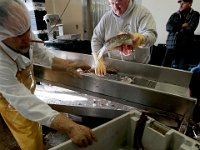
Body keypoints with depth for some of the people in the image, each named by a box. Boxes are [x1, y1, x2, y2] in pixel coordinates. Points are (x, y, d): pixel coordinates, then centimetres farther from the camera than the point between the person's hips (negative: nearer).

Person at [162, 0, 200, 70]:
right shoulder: (174, 15, 15)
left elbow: (189, 29, -9)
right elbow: (168, 27, -1)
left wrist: (176, 28, 2)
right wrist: (181, 26, -8)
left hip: (184, 47, -2)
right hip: (171, 46, 3)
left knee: (181, 69, 0)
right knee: (164, 67, -1)